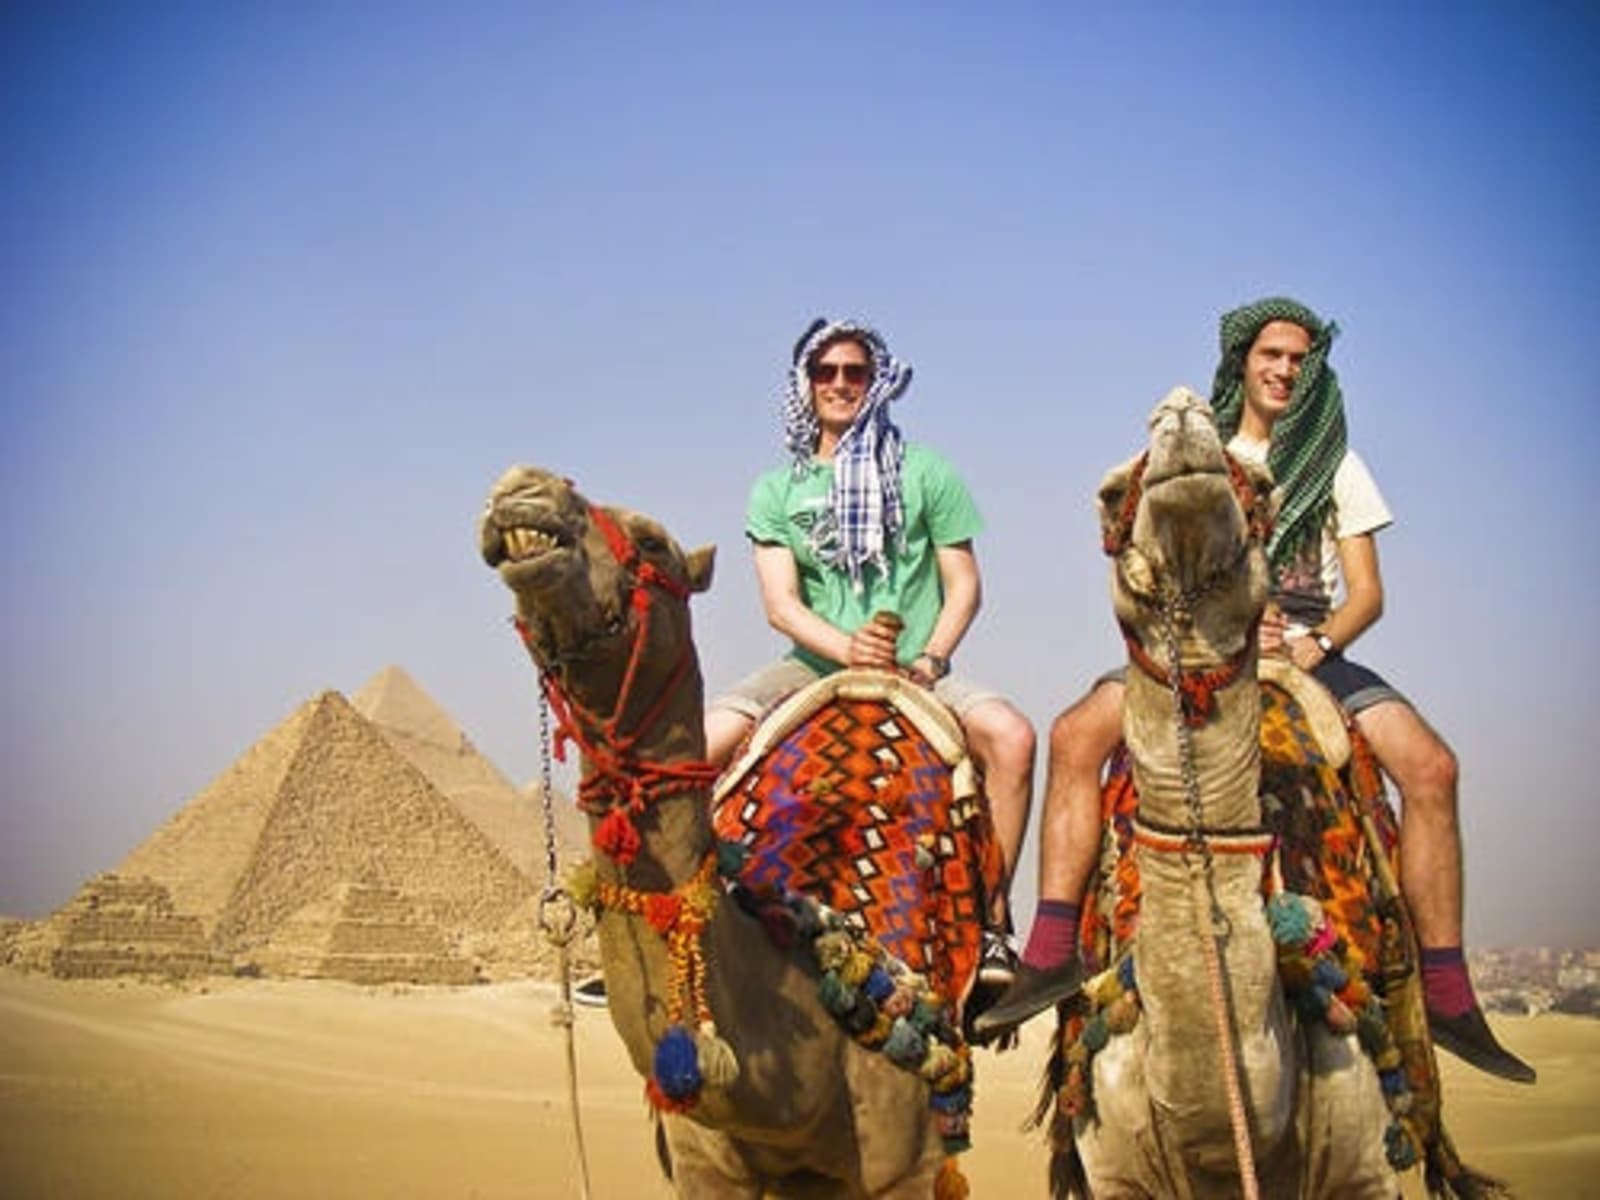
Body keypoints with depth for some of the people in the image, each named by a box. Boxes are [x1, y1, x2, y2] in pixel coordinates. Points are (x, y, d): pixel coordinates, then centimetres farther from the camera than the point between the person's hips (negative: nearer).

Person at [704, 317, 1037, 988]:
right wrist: (850, 647, -21)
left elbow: (964, 586, 6)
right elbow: (780, 604, -1)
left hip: (916, 673, -1)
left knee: (1010, 735, -29)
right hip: (812, 668, 1)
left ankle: (992, 922, -20)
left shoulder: (924, 471, 8)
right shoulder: (776, 490, 9)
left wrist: (929, 659, -12)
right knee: (698, 742, -24)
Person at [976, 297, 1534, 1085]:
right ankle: (1052, 954, -28)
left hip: (1311, 649, 0)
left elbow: (1367, 592, 8)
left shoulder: (1338, 465, 16)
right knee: (1075, 735, -27)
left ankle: (1446, 991, -19)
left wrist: (1316, 645, -13)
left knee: (1429, 763, -25)